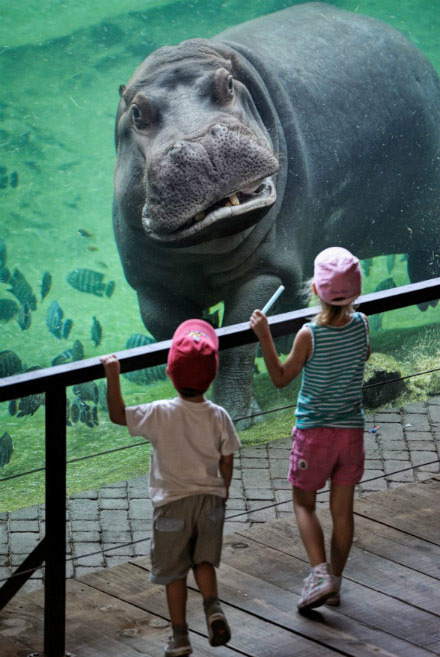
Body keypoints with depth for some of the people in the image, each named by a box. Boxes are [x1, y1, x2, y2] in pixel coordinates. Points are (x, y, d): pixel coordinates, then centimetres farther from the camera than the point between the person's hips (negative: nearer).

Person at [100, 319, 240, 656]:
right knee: (204, 561, 18)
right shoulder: (219, 416, -7)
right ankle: (213, 607, -8)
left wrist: (113, 375, -5)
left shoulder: (160, 413, -15)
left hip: (173, 503, -2)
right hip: (210, 497, 2)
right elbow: (227, 461, 2)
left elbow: (118, 415, -7)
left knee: (174, 571, 9)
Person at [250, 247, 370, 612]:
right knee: (342, 509, 13)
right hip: (352, 430, 3)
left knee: (304, 503, 12)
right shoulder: (361, 324, -9)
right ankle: (334, 582, 21)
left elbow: (280, 378, -9)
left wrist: (264, 336, -11)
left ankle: (320, 573, -5)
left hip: (314, 431, -3)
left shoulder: (309, 335, -20)